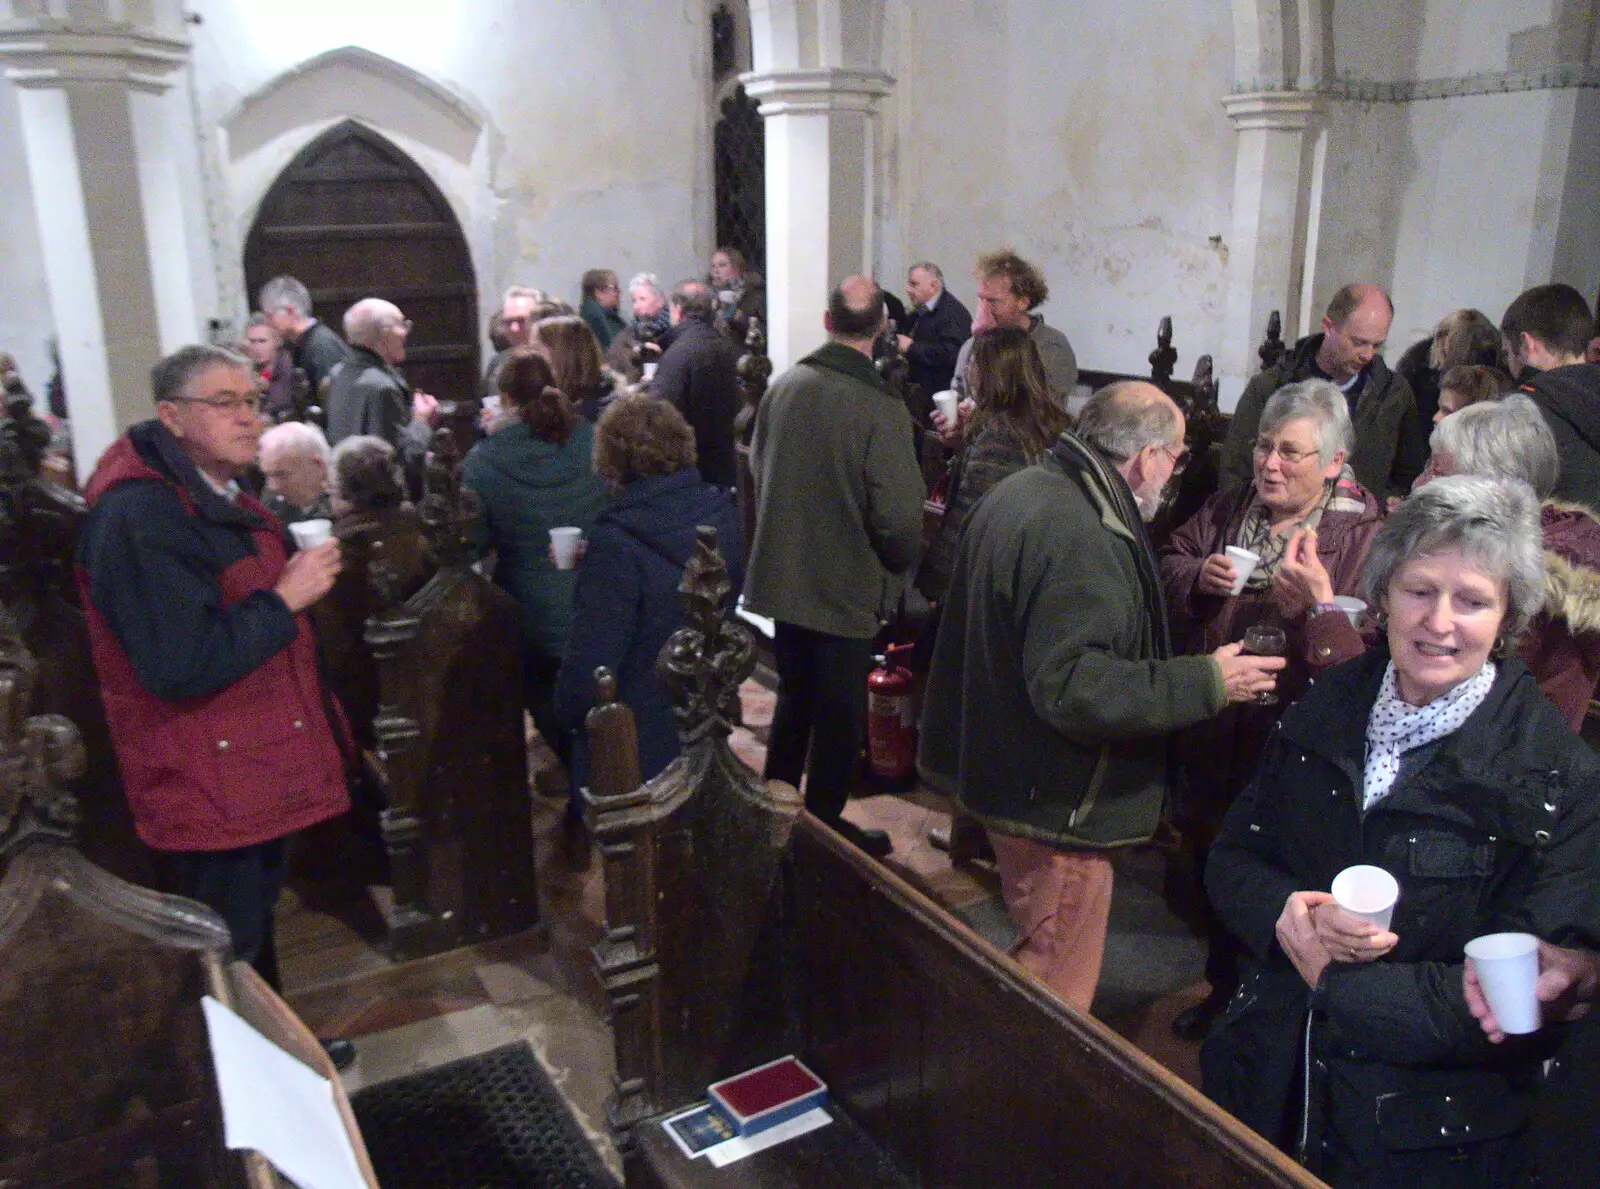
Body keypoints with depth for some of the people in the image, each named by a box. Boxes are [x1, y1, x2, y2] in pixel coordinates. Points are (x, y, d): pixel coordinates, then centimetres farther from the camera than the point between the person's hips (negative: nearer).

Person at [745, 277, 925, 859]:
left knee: (794, 696, 23)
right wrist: (901, 565, -1)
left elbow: (758, 469, 10)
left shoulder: (783, 385, -3)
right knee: (839, 714, 11)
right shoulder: (881, 407, -20)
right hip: (848, 587, -6)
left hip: (781, 576, 6)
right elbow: (899, 515, -21)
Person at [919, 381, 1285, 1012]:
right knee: (1058, 994, 6)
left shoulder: (1022, 490, 6)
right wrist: (1207, 681, -22)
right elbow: (1072, 687, -30)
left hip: (1004, 766, 10)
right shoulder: (1079, 537, -26)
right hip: (1056, 801, -10)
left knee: (1038, 962, 27)